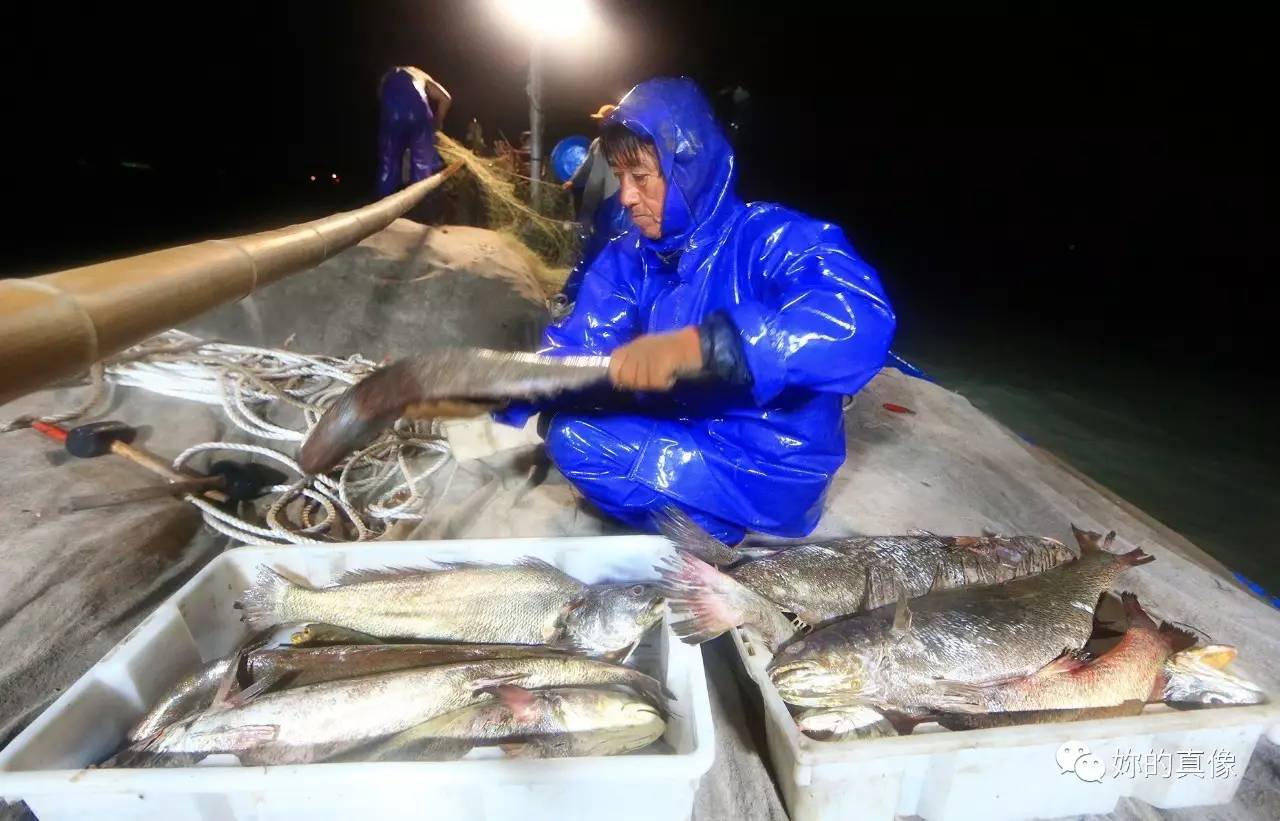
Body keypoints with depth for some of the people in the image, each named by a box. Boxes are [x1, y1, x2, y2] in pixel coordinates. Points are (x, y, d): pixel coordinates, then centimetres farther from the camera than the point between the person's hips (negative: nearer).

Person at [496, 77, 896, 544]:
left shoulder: (772, 238, -20)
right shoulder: (630, 257, 1)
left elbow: (860, 323, -39)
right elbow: (576, 347, -5)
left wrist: (697, 346, -49)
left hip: (770, 470, -7)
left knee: (574, 438, -15)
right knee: (562, 418, 2)